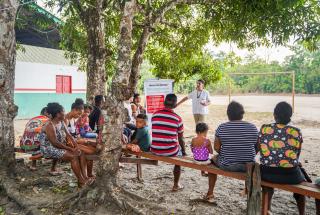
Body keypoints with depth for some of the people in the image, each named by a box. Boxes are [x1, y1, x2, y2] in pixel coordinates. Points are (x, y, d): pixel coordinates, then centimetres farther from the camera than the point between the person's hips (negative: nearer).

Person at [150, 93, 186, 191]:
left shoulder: (155, 115, 0)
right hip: (170, 151, -4)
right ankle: (176, 185, 34)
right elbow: (180, 139, 2)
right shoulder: (177, 118, -8)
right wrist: (184, 152, 19)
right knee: (180, 153, 28)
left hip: (155, 151, 4)